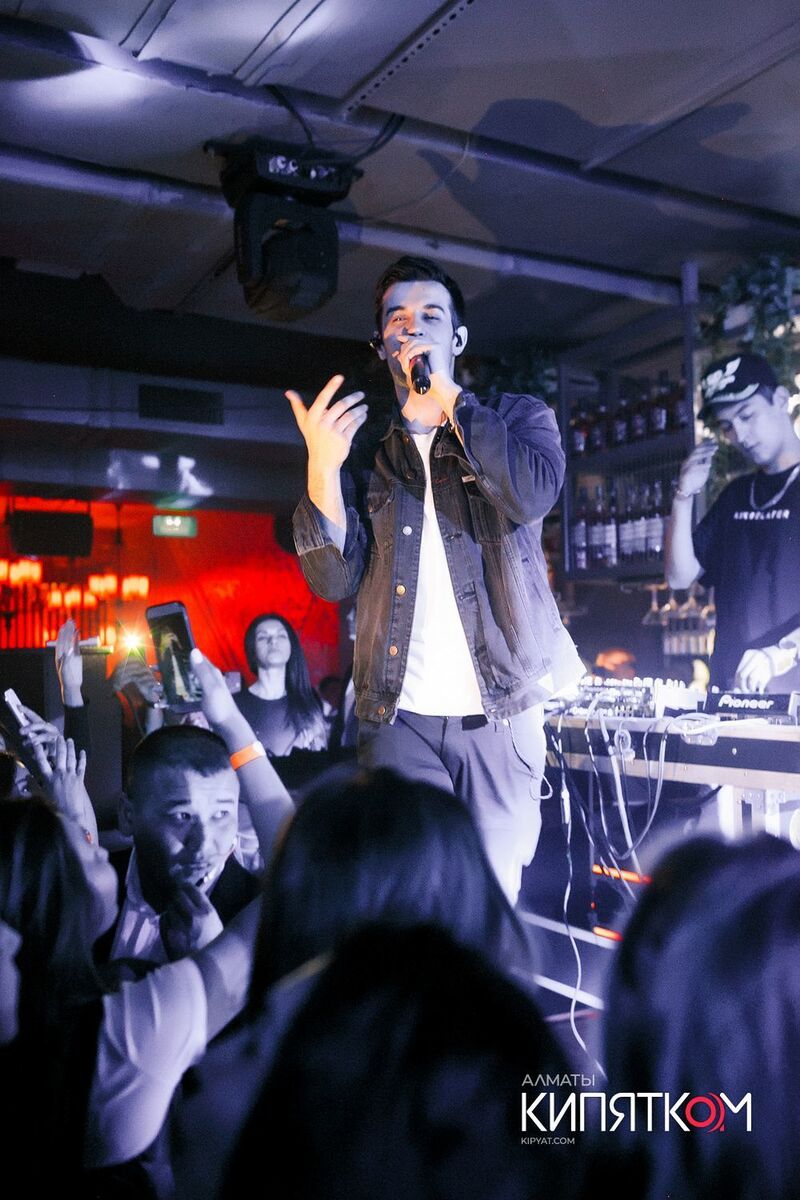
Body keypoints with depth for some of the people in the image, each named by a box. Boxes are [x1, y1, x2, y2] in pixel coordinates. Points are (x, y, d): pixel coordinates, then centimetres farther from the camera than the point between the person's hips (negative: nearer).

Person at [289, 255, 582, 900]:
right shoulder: (362, 447, 11)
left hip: (501, 708, -1)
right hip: (399, 714, 1)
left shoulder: (518, 417, 8)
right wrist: (323, 466, -13)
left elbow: (532, 495, -16)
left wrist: (448, 396, -11)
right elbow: (334, 578, 0)